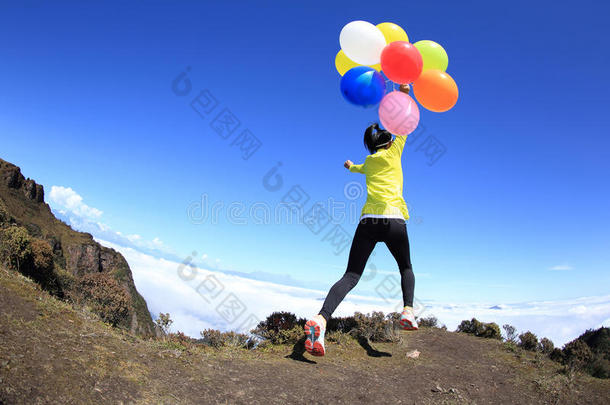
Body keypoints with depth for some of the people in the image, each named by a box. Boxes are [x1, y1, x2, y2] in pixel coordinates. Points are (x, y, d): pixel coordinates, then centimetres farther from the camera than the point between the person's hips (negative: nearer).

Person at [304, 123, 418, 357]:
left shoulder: (369, 161, 25)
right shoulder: (393, 153, 15)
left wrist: (352, 167, 72)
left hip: (368, 221, 2)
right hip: (394, 220, -2)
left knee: (351, 276, -7)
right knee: (406, 268, 21)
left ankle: (321, 319, -30)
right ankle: (408, 310, -3)